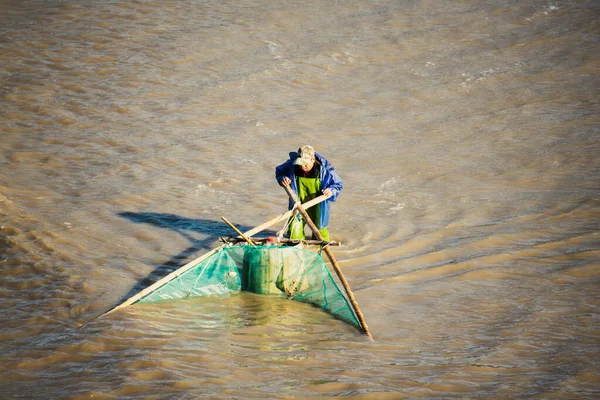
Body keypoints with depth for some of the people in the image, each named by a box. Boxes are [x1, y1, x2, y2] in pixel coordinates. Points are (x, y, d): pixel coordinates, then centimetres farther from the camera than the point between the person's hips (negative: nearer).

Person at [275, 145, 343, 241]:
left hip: (317, 207, -1)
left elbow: (338, 184, -6)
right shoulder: (292, 166, -17)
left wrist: (331, 191, -28)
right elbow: (279, 171, 6)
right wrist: (282, 178, -18)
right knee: (294, 237, 4)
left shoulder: (325, 169, -21)